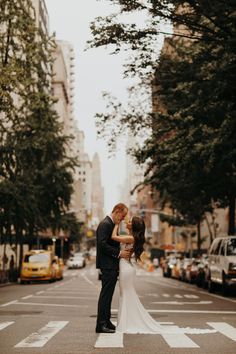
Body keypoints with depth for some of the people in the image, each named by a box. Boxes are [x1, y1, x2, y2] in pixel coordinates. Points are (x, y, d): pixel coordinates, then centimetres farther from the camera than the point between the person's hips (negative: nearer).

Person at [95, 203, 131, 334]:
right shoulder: (105, 224, -13)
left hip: (112, 266, 10)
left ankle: (106, 321, 18)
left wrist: (122, 251, 8)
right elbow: (102, 244, -22)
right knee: (105, 294, -9)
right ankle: (101, 324, -7)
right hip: (107, 265, -10)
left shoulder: (112, 224, 18)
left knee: (108, 294, 13)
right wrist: (119, 253, -19)